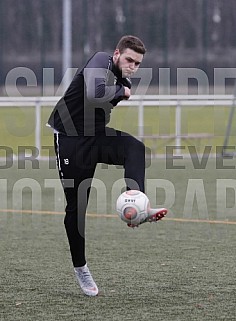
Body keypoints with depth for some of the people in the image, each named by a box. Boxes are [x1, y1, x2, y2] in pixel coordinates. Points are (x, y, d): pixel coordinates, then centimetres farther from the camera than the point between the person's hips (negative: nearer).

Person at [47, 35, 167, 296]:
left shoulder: (125, 83, 7)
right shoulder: (101, 62, -17)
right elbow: (94, 94, -37)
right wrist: (122, 92, -22)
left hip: (99, 137, 6)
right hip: (70, 140, -6)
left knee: (135, 147, -26)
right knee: (76, 206, -1)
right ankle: (80, 267, 15)